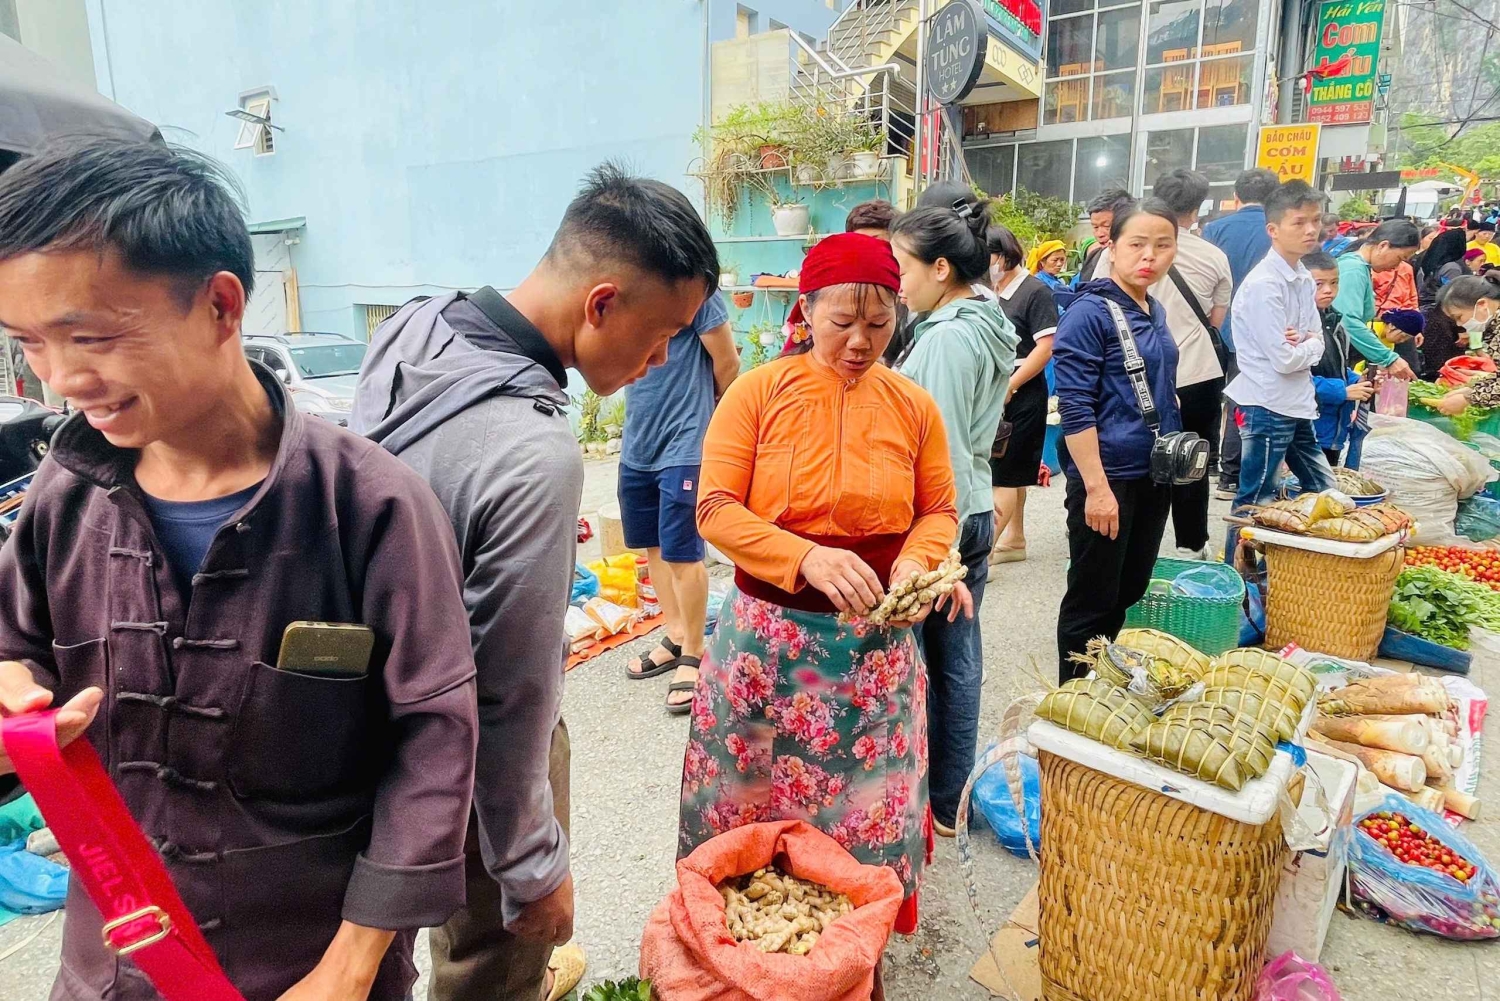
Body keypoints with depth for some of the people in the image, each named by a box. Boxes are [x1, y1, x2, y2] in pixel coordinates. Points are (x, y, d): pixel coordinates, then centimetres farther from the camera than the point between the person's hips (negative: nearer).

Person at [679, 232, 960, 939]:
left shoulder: (913, 405, 1)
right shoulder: (757, 392, -7)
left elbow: (939, 510, 9)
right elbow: (716, 509, -11)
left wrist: (917, 560, -13)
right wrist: (808, 557, -25)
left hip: (877, 643, 2)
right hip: (769, 635, -1)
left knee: (867, 812, 13)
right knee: (754, 808, 12)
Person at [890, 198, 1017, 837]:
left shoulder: (946, 337, -18)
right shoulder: (988, 329, 11)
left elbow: (938, 447, -19)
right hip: (975, 511, 9)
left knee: (919, 662, 4)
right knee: (959, 659, 15)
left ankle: (927, 805, 20)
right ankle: (953, 800, 29)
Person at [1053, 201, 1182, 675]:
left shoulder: (1155, 312, 10)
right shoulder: (1089, 312, -14)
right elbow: (1075, 406, -20)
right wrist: (1096, 488, -23)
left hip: (1154, 476, 8)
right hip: (1107, 478, -8)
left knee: (1130, 593, 17)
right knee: (1091, 602, 3)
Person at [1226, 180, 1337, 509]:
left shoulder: (1304, 278, 8)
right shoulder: (1264, 285, -19)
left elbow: (1318, 344, 11)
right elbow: (1284, 360, -21)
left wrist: (1301, 343, -11)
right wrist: (1309, 344, -1)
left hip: (1298, 406, 9)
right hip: (1268, 407, -9)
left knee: (1325, 492, 18)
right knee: (1253, 504, 1)